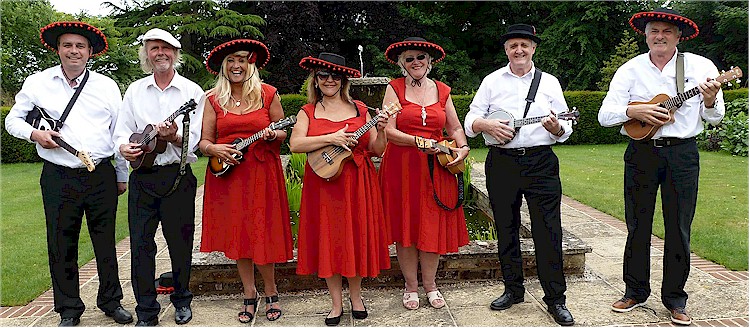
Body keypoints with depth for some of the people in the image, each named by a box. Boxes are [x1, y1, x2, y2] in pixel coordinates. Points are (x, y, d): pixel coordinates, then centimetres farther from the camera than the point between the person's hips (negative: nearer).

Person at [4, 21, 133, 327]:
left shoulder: (106, 85, 8)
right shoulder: (37, 83, 7)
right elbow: (13, 120, 13)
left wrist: (122, 176, 10)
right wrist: (35, 134, -9)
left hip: (102, 176, 0)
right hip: (58, 178, 0)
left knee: (106, 242, 8)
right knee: (61, 247, 5)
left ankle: (111, 301, 25)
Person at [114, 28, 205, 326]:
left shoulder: (192, 91, 2)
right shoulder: (135, 90, 12)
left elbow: (193, 140, -4)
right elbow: (122, 131, 11)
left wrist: (174, 137, -24)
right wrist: (124, 147, -11)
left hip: (178, 177, -2)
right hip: (142, 177, 2)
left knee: (180, 243, 6)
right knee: (140, 244, 2)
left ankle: (182, 301, 26)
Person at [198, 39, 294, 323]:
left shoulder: (267, 94, 4)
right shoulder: (214, 99, 7)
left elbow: (283, 133, 9)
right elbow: (203, 141, 6)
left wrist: (272, 135, -13)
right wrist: (214, 149, -15)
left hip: (262, 173, -2)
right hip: (226, 174, 2)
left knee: (261, 233, -2)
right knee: (237, 235, 6)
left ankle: (271, 292, 19)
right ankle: (249, 295, 21)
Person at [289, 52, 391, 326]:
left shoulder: (360, 110, 7)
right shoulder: (308, 112, 5)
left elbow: (377, 150, 5)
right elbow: (295, 144, -12)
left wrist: (381, 131, -13)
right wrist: (331, 138, -19)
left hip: (358, 183, 1)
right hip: (323, 185, 0)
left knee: (356, 237, 7)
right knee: (328, 239, 4)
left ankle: (355, 296, 27)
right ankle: (336, 302, 18)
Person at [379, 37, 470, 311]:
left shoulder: (442, 90, 10)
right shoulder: (394, 88, 0)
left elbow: (455, 127, 15)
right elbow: (388, 131, -9)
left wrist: (463, 147, -5)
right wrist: (419, 142, -21)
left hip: (436, 168, 2)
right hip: (402, 167, -2)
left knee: (433, 226, 5)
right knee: (405, 226, 3)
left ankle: (430, 284, 20)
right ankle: (411, 286, 17)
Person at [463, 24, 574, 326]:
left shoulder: (550, 82, 9)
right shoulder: (492, 81, 9)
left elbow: (565, 130, 7)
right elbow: (470, 122, 5)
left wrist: (556, 127, -16)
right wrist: (487, 125, -16)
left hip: (540, 162, -1)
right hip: (501, 163, 1)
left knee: (548, 231, -3)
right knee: (506, 229, 9)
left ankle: (555, 298, 7)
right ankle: (513, 289, 24)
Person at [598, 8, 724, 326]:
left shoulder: (701, 67, 5)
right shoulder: (630, 70, 4)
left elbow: (714, 117, 7)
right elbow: (605, 115, -2)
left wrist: (710, 101, -14)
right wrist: (635, 111, -18)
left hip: (682, 154, 0)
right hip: (641, 153, 0)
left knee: (679, 228, 4)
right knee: (637, 226, 6)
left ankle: (674, 297, 17)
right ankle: (636, 290, 20)